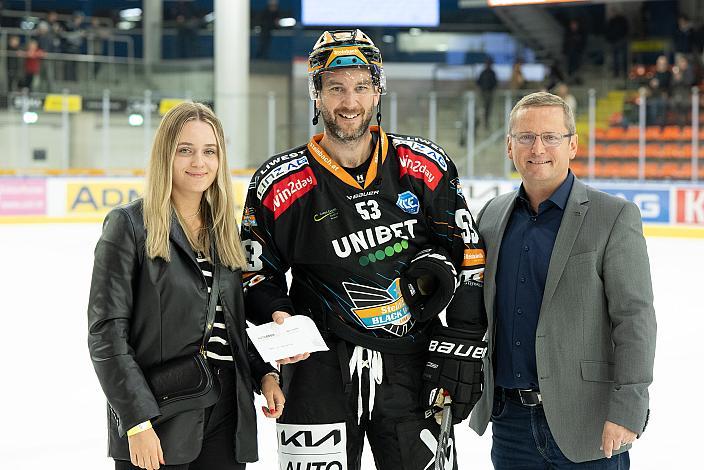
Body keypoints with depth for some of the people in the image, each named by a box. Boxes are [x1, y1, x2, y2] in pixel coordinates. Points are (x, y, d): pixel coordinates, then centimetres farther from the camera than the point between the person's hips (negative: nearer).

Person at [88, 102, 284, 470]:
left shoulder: (224, 231, 12)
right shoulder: (129, 225, -6)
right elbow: (106, 333, -10)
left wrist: (264, 374, 4)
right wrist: (138, 421, -16)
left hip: (227, 414, 5)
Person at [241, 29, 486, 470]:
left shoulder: (424, 165, 0)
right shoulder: (280, 185, -4)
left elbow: (469, 255, 4)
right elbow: (257, 272, 5)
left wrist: (462, 346, -1)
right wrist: (276, 316, -15)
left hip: (413, 365, 1)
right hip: (321, 364, -1)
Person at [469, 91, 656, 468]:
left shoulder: (614, 217, -6)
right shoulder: (492, 215, 9)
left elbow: (634, 319, -11)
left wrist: (626, 411, -16)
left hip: (583, 422, -4)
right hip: (508, 419, 5)